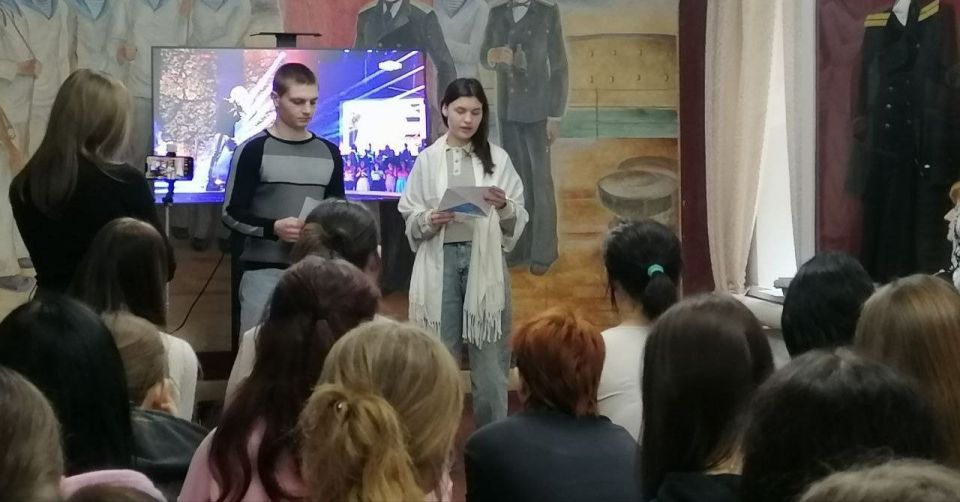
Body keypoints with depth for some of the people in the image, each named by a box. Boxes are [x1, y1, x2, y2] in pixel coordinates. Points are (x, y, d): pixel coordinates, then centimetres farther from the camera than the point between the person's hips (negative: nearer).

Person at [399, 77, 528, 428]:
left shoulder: (498, 158, 5)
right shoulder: (428, 159, 4)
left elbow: (518, 222, 4)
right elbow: (410, 218, 4)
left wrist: (504, 207, -16)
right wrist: (429, 220, -16)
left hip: (484, 263, 0)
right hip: (441, 262, 0)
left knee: (488, 357, 1)